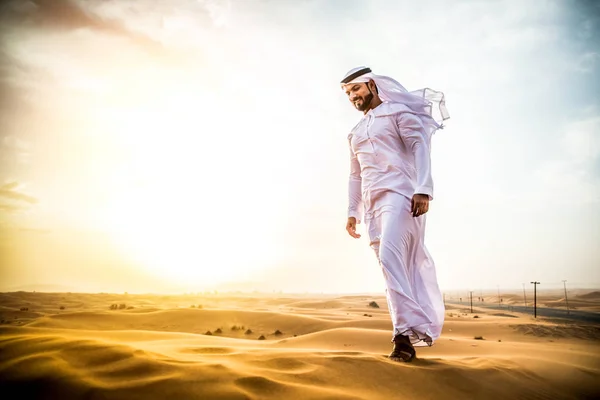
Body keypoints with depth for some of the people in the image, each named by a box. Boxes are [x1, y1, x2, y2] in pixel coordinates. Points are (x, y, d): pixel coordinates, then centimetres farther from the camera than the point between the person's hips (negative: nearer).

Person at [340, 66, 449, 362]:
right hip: (372, 205, 7)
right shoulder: (356, 132, 27)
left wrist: (423, 190, -18)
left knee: (390, 256, -23)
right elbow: (355, 174, 28)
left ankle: (406, 331, -25)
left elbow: (420, 147, -5)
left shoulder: (398, 111, 7)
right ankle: (421, 329, 6)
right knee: (406, 265, 3)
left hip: (399, 195, -7)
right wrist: (352, 211, 18)